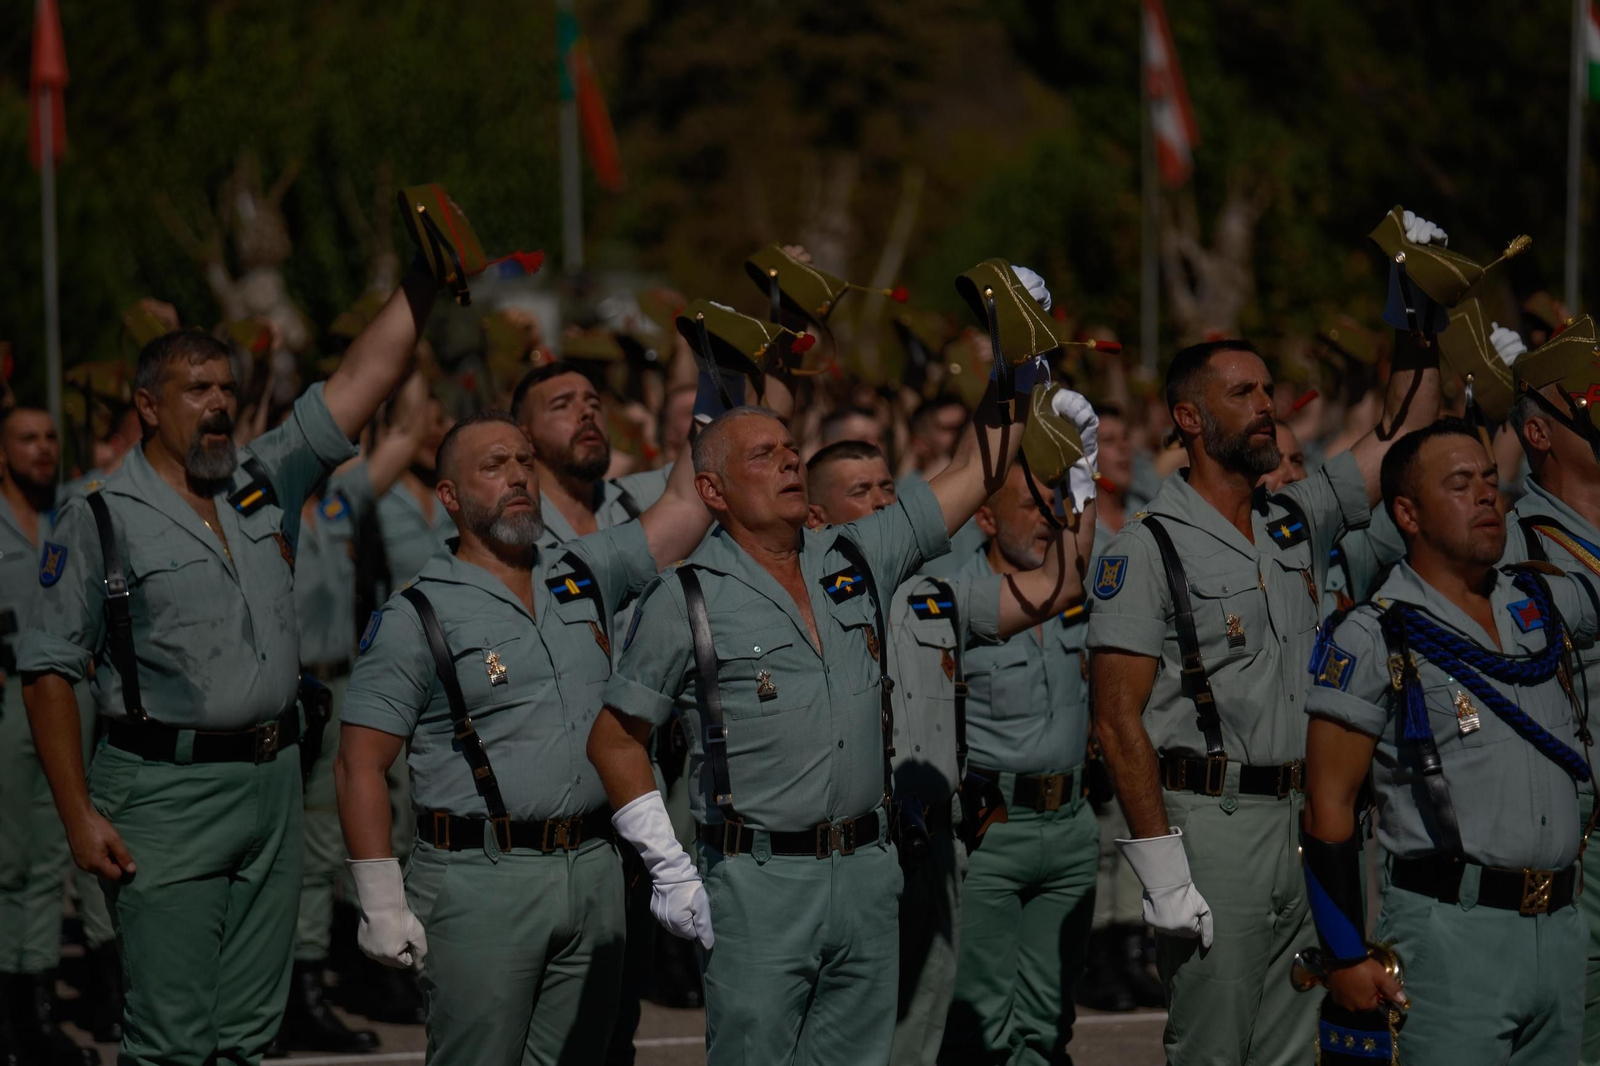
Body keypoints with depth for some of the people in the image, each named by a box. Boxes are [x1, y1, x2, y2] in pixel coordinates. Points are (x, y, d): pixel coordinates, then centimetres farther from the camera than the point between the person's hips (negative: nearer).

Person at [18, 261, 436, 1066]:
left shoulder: (268, 484, 10)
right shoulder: (102, 521, -4)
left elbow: (364, 374, 7)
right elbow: (49, 674, -5)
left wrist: (425, 278, -3)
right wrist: (80, 817, -11)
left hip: (273, 781, 5)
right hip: (167, 789, -5)